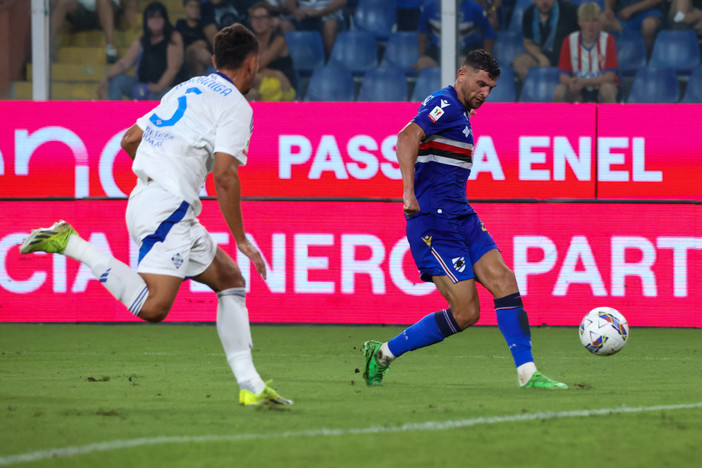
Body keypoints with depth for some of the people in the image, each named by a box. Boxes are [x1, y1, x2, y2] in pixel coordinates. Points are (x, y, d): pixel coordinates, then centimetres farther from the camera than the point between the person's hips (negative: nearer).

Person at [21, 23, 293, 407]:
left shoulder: (185, 90, 20)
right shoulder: (236, 107, -5)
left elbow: (130, 139, 23)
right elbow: (224, 175, -15)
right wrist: (241, 239, -7)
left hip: (145, 199, 10)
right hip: (168, 207, -10)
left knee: (230, 281, 15)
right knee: (152, 307, -22)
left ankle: (250, 386, 10)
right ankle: (69, 243, -17)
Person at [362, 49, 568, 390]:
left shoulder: (460, 112, 20)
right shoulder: (445, 105, -11)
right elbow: (407, 137, -29)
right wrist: (409, 191, -39)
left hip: (462, 218, 10)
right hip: (435, 222, -10)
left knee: (504, 282, -5)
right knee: (466, 313, -11)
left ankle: (527, 374, -5)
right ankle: (383, 354, 1)